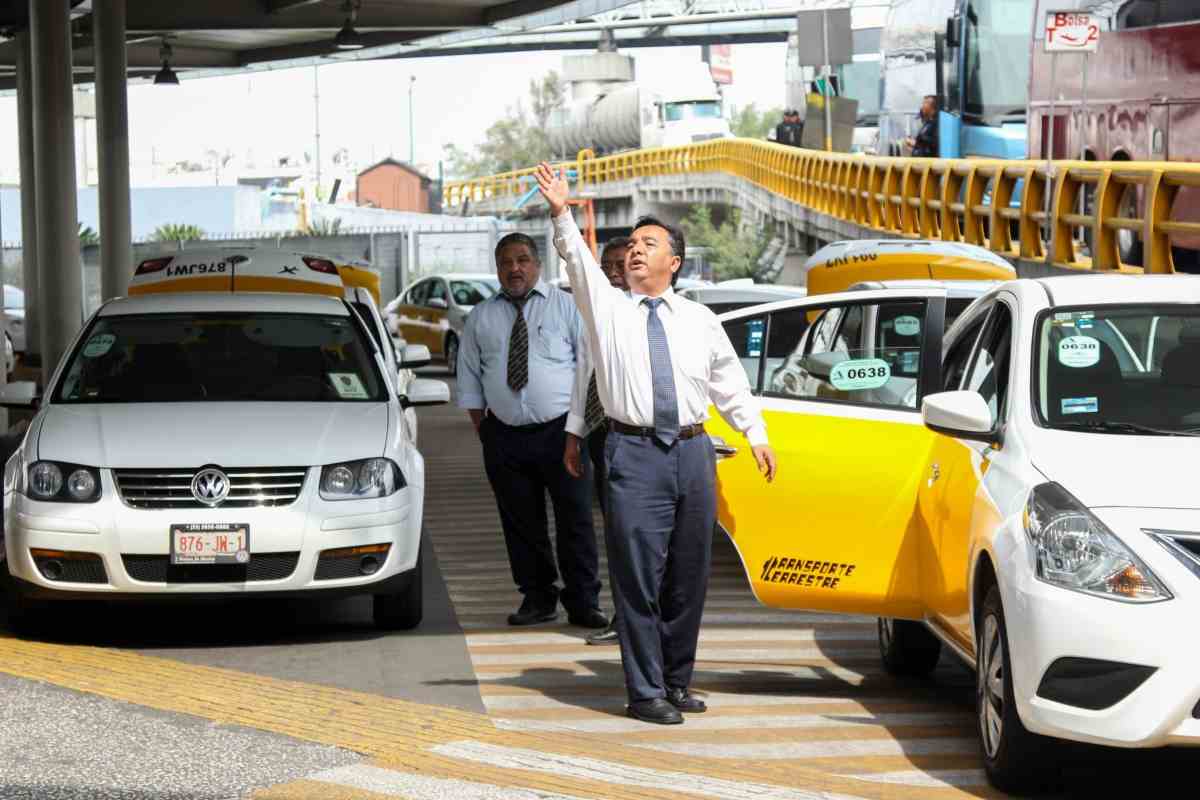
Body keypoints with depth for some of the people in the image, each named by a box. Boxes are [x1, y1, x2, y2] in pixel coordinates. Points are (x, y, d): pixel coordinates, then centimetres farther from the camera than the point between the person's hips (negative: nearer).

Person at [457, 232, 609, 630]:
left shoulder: (566, 306, 5)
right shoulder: (480, 317, 12)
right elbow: (469, 379, 15)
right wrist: (482, 428, 8)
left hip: (561, 430, -2)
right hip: (506, 436, 2)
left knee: (575, 520, -3)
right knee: (521, 523, 5)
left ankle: (583, 603, 2)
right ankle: (538, 598, 15)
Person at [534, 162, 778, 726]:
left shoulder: (700, 320, 14)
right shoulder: (607, 307, 6)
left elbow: (730, 380, 21)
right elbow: (577, 261, -9)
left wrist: (755, 433, 17)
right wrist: (561, 215, -25)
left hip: (692, 452, 3)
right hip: (634, 453, -3)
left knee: (689, 575, 8)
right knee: (639, 577, -6)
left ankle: (677, 680, 19)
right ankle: (646, 692, -3)